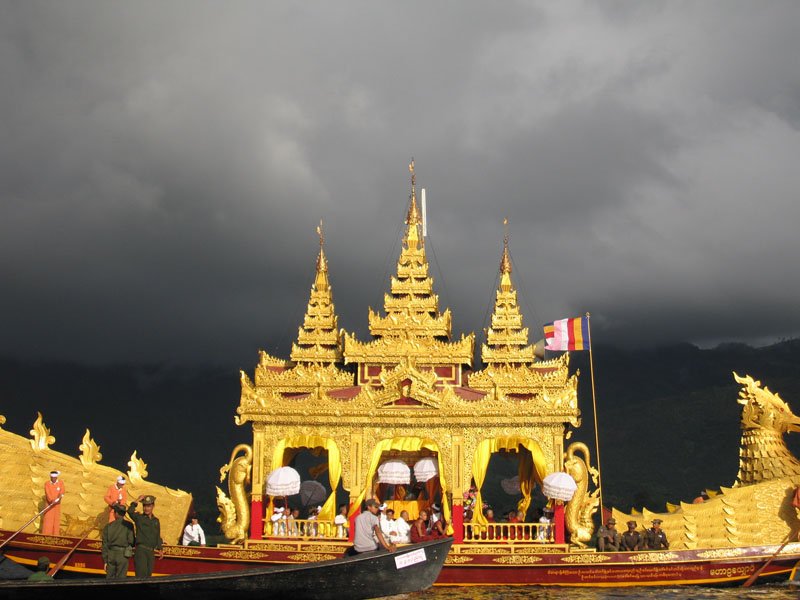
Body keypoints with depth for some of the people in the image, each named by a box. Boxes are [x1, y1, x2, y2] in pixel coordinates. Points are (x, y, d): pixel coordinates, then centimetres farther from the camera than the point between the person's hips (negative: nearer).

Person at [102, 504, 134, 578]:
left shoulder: (108, 526, 7)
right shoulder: (128, 525, -2)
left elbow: (105, 544, 5)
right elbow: (131, 541, -10)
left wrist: (105, 561, 8)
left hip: (111, 555, 3)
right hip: (122, 555, -3)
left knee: (110, 578, 12)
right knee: (120, 579, 0)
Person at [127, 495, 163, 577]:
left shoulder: (156, 520, 15)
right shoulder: (139, 517, 1)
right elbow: (130, 511, -21)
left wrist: (160, 549, 11)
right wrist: (137, 500, -12)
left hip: (151, 552, 5)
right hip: (141, 549, -5)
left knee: (148, 574, 7)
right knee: (141, 574, -12)